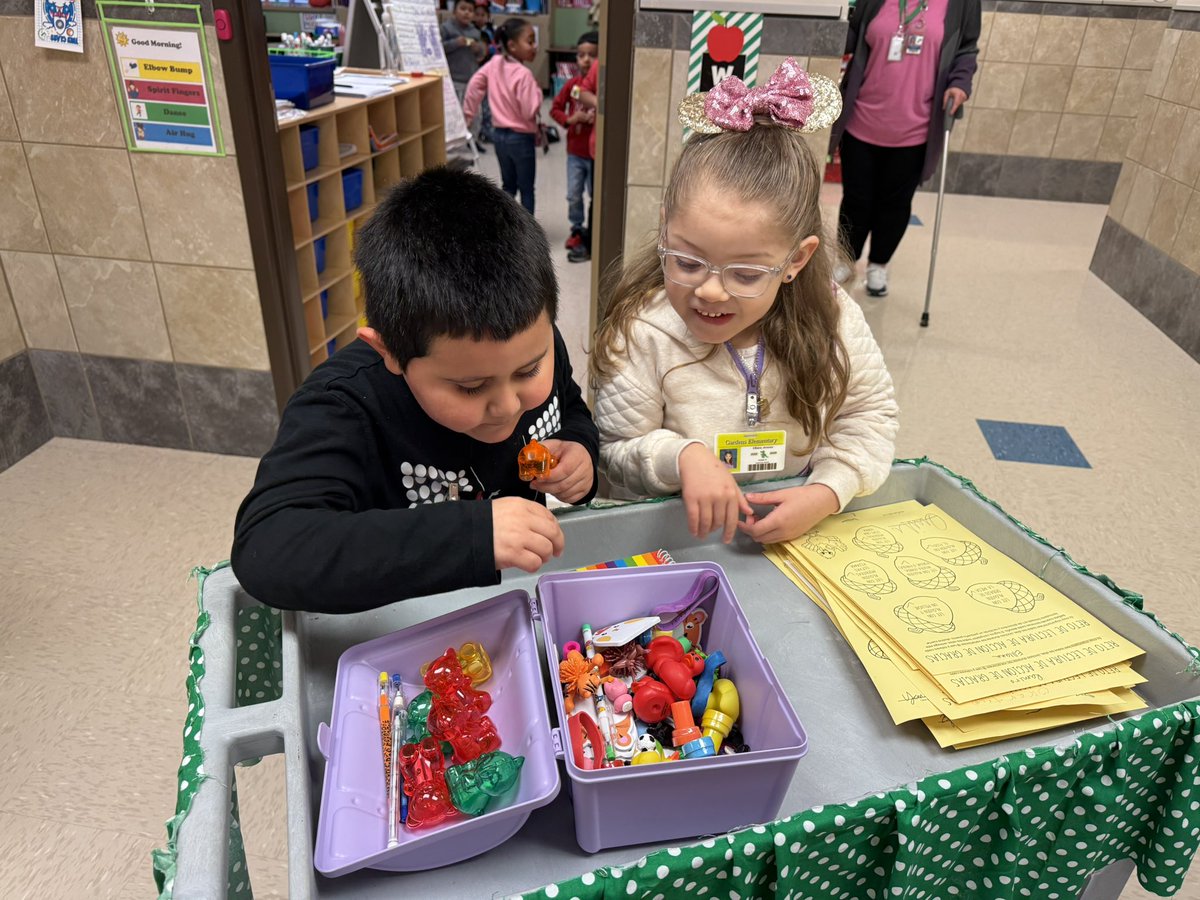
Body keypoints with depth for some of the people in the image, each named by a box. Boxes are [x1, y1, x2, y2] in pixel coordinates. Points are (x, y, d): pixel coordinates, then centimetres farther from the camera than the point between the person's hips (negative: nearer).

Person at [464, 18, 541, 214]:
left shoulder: (494, 63, -1)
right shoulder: (523, 74, -22)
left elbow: (474, 85, 5)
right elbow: (529, 111, -22)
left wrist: (468, 113, 13)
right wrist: (537, 91, -9)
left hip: (499, 134, 7)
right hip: (521, 138, -7)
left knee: (508, 186, 19)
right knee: (527, 189, 7)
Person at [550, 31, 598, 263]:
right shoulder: (572, 84, 0)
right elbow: (555, 108, 7)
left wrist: (596, 119, -26)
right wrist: (569, 120, -10)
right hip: (575, 151, 4)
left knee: (596, 197, 6)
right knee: (573, 195, 13)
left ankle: (590, 242, 15)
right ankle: (577, 230, 34)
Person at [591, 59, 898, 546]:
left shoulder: (829, 316, -9)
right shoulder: (642, 330, -16)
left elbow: (870, 414, 4)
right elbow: (615, 457, -8)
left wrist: (827, 492, -11)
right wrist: (680, 455, -26)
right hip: (678, 538, -1)